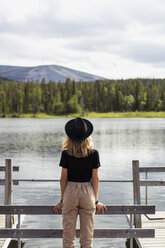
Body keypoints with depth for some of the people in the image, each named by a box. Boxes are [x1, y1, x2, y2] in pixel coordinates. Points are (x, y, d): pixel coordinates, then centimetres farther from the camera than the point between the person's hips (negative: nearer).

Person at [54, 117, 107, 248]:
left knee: (68, 235, 9)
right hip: (88, 192, 1)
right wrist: (96, 200, 6)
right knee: (87, 236, 10)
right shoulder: (93, 153, -6)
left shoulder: (66, 153, -7)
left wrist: (62, 200, 6)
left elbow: (63, 178, -3)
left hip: (70, 192, 0)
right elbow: (95, 178, -3)